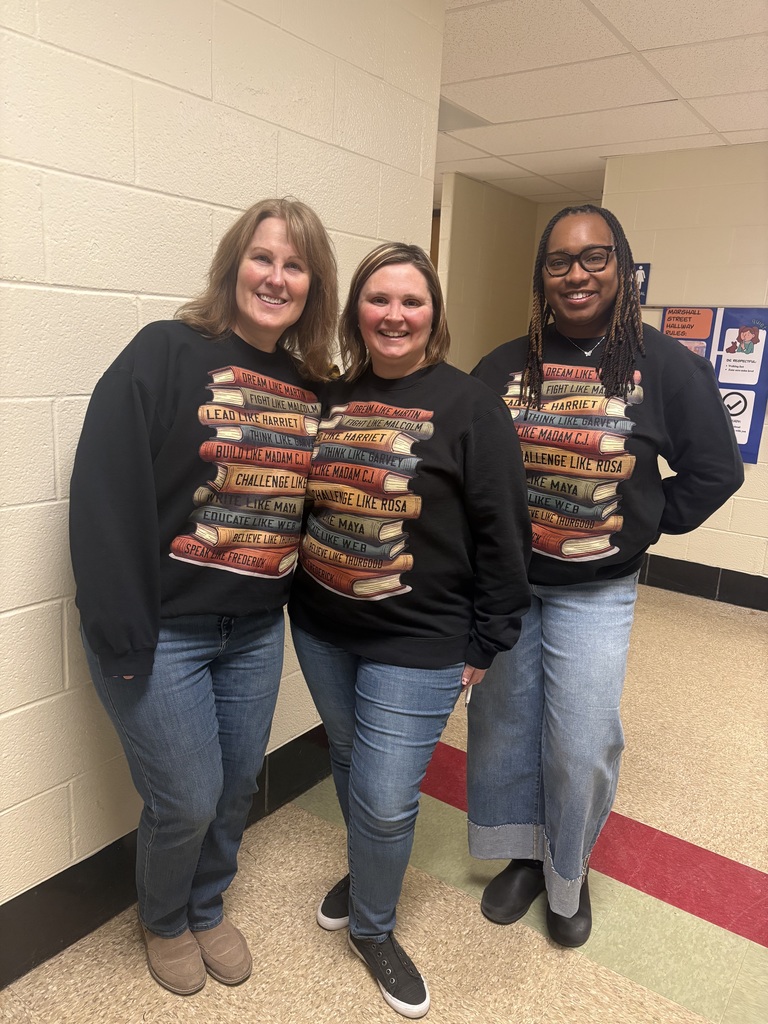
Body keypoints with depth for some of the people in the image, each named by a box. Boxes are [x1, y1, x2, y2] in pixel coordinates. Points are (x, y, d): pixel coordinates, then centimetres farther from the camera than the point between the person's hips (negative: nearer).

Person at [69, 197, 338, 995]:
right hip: (162, 629, -5)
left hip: (256, 630, 6)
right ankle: (163, 924, 41)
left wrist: (298, 601, 6)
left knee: (236, 787, 18)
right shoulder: (165, 353, -13)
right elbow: (106, 493, -17)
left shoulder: (310, 386, 5)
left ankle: (207, 910, 48)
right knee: (186, 800, 6)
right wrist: (121, 632, -18)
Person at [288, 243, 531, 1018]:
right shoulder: (330, 399, 4)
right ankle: (365, 871, 52)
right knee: (348, 764, 22)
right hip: (321, 631, 5)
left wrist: (486, 641, -8)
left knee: (384, 800, 4)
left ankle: (372, 927, 34)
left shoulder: (470, 406, -11)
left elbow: (503, 533, -10)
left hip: (418, 645, -5)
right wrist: (296, 598, 11)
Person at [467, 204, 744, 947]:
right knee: (503, 726, 13)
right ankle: (524, 855, 39)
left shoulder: (666, 366, -6)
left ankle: (568, 877, 33)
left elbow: (715, 470, 1)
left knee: (581, 747, 3)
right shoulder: (505, 367, -1)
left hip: (595, 593, -2)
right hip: (502, 581, 3)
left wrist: (646, 524, -1)